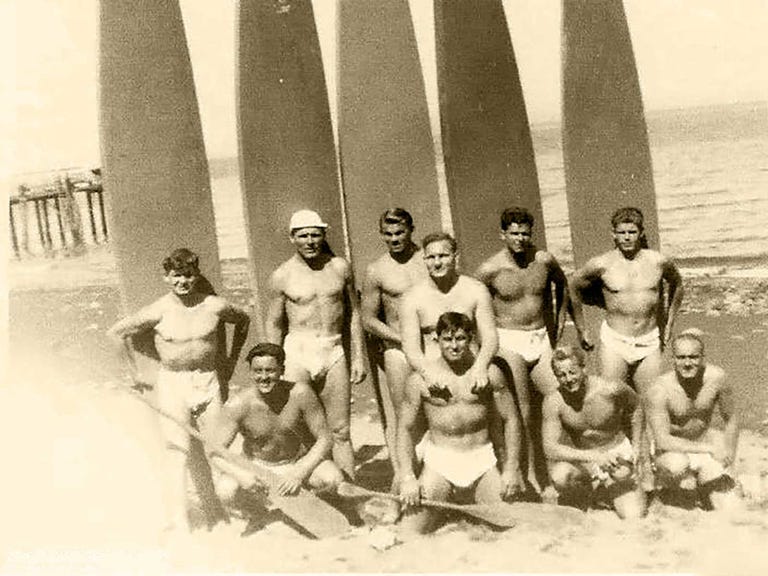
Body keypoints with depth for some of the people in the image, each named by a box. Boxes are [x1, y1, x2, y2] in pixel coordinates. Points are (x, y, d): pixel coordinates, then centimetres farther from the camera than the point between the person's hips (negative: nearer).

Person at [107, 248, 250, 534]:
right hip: (172, 383, -2)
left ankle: (217, 517, 27)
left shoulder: (214, 306, -5)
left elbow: (243, 320, 16)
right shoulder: (159, 312, -10)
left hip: (208, 381, 2)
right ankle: (178, 524, -6)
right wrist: (135, 373, 2)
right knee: (178, 451, -9)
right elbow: (117, 333, 0)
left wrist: (232, 360, 15)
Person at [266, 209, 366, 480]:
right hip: (297, 353, -2)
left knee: (340, 432, 5)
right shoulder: (282, 276, 0)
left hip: (334, 352, 2)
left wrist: (358, 358, 8)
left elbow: (353, 314, 13)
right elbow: (274, 325, 6)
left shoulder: (340, 267, 6)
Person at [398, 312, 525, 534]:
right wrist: (408, 478, -9)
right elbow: (405, 429, 0)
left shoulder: (489, 372, 0)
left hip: (483, 461, 2)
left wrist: (511, 468, -1)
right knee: (408, 536, -12)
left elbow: (510, 420, 6)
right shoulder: (420, 379, -4)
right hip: (439, 462, -1)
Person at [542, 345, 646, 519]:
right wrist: (593, 457, -37)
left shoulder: (611, 390, -20)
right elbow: (550, 448, -25)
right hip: (581, 458, 0)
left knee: (634, 517, -12)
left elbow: (635, 406, 3)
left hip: (617, 454, 1)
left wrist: (636, 448, 3)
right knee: (559, 476, -35)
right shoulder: (554, 402, -20)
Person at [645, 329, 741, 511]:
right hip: (673, 451, -1)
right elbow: (662, 441, -30)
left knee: (730, 510, -22)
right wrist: (708, 449, -33)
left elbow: (731, 419, -1)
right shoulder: (660, 390, -28)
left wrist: (729, 454, -11)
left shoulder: (716, 377, -18)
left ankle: (701, 483, 8)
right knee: (677, 465, -36)